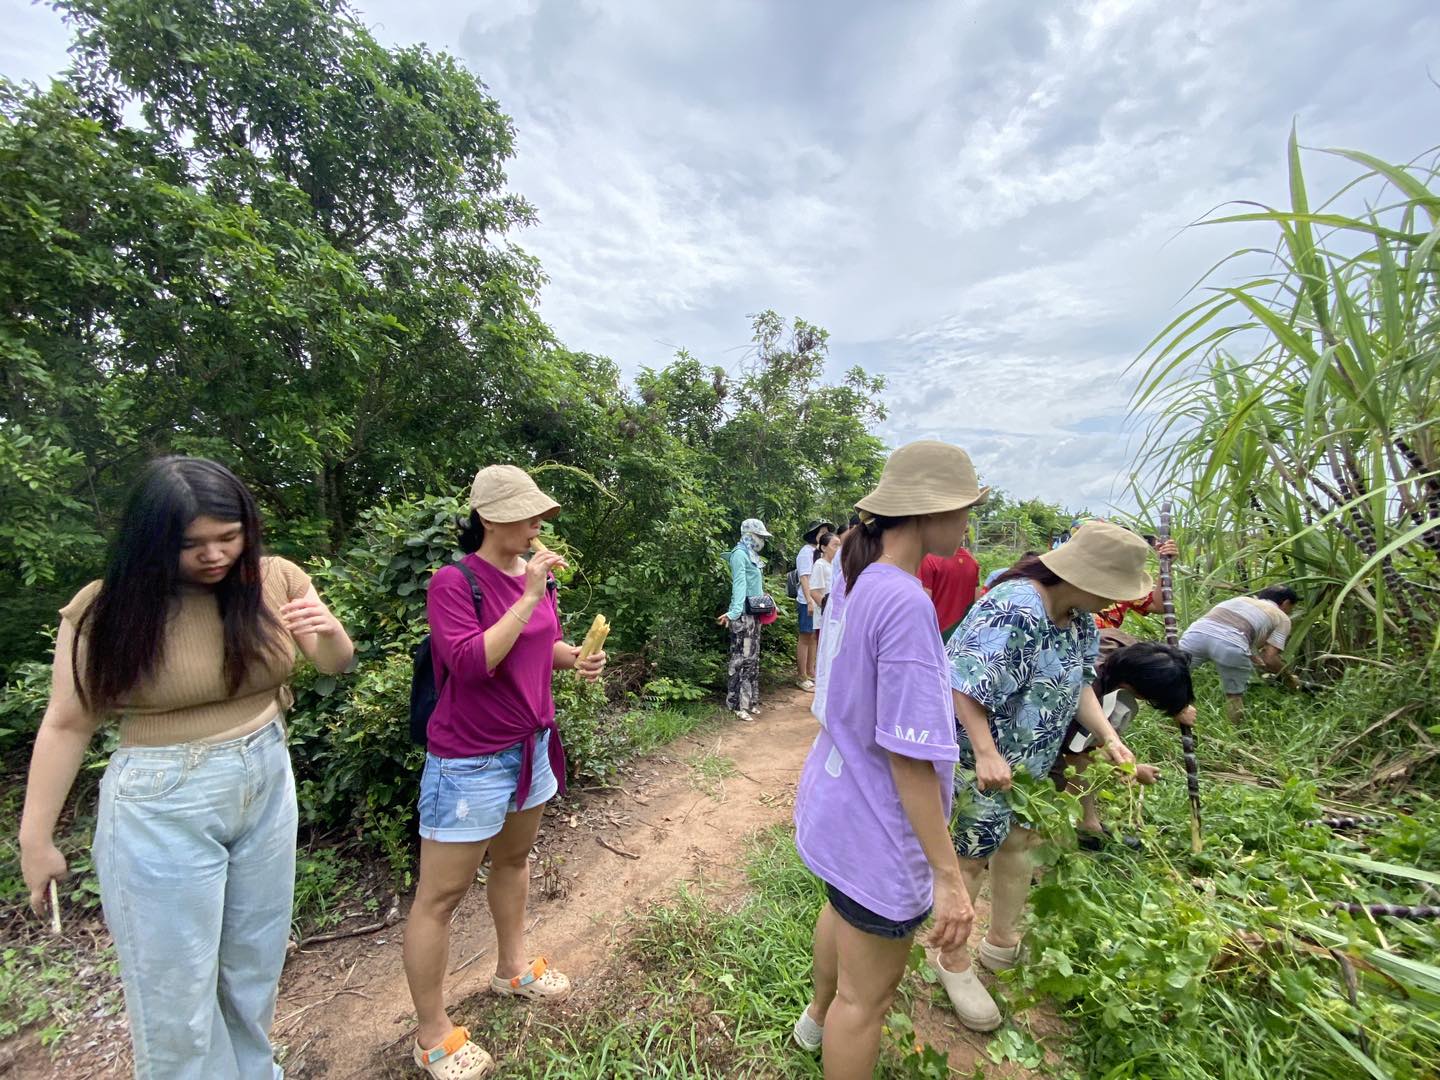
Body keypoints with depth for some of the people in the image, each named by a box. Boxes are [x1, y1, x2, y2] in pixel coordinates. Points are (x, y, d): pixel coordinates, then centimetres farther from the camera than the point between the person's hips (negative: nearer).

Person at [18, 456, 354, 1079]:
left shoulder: (276, 581, -8)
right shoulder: (107, 607, -13)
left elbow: (336, 665, 2)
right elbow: (67, 724, -3)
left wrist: (330, 631, -21)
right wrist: (35, 839, 3)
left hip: (267, 788, 3)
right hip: (163, 808, -3)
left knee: (256, 963, 22)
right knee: (175, 987, 13)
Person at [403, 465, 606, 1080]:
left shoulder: (536, 574, 0)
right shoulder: (453, 582, -19)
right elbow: (471, 663, -30)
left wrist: (576, 659, -8)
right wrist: (529, 598, -31)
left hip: (531, 745, 8)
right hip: (470, 761, -7)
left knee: (514, 859, 25)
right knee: (440, 896, 8)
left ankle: (511, 968, 49)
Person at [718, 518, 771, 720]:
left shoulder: (751, 555, 16)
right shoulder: (739, 554, -11)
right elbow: (739, 583, -23)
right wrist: (734, 612, -32)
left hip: (754, 612, 9)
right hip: (744, 613, -9)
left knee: (753, 657, 13)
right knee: (741, 657, -5)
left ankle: (750, 699, 23)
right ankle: (737, 703, 2)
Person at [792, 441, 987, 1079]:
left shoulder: (854, 584, -3)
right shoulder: (905, 602, -30)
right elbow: (909, 756, -27)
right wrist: (948, 875, -17)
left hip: (837, 802, 10)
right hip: (877, 832, -9)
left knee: (841, 908, 34)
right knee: (867, 995, 14)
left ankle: (818, 1019, 62)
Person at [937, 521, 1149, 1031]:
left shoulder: (1079, 617, 0)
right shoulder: (1014, 610, -31)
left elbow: (1079, 683, 8)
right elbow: (964, 686, -34)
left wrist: (1108, 736, -4)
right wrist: (986, 755, -34)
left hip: (1030, 760, 9)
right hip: (977, 757, -9)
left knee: (1020, 842, 23)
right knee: (969, 856, 7)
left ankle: (1001, 943, 46)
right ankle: (954, 962, 30)